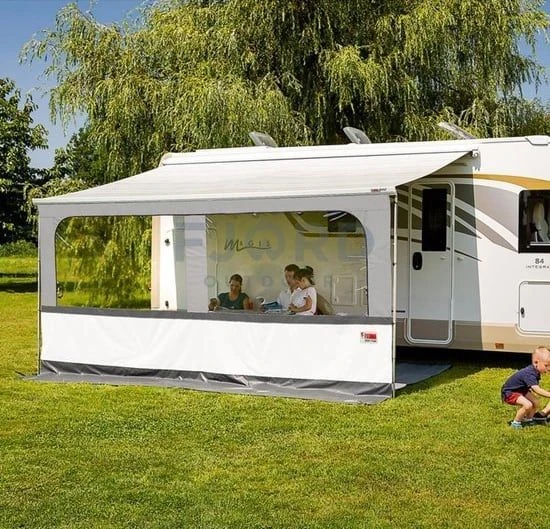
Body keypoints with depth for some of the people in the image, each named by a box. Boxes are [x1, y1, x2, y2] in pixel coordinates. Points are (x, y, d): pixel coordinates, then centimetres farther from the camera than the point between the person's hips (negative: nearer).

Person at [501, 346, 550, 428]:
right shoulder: (529, 374, -34)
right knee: (528, 405, -25)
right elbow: (537, 390, -43)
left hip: (521, 390, 10)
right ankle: (515, 423, -5)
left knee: (535, 403, 3)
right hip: (509, 393, -10)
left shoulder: (536, 372, -4)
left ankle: (528, 419, 26)